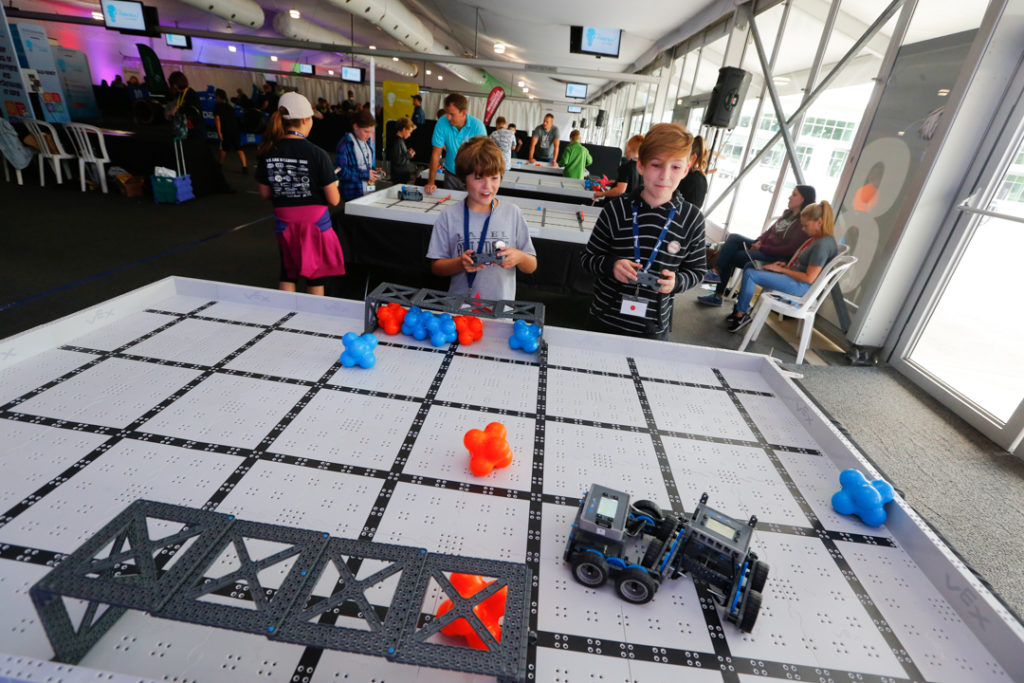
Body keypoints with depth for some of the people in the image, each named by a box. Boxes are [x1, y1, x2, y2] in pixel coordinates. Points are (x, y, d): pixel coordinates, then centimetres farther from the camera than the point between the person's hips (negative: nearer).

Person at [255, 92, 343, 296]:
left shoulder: (269, 152, -3)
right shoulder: (317, 154, -16)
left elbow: (265, 193, 5)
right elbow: (333, 200, -14)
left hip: (284, 221, 4)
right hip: (314, 221, -3)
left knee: (287, 272, 19)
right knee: (315, 274, 12)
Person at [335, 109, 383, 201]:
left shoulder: (368, 141, 11)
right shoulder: (345, 144, -13)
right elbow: (340, 172, -18)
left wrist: (374, 170, 2)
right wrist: (365, 174, -19)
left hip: (370, 193, 7)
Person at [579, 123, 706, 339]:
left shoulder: (692, 219, -6)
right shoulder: (617, 208, -9)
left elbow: (695, 270, 4)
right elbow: (587, 258, -3)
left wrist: (676, 281, -17)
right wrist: (610, 264, -23)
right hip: (606, 320, 0)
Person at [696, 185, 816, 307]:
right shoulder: (788, 214, 15)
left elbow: (789, 250, -20)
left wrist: (762, 247, -18)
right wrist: (759, 241, -3)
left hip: (776, 258, -9)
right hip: (763, 246, 9)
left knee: (731, 257, -20)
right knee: (734, 238, -11)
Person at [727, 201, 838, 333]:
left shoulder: (823, 244, -19)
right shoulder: (815, 237, 11)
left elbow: (809, 278, -22)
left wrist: (781, 269, -15)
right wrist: (785, 264, 4)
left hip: (800, 285, -11)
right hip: (792, 275, 11)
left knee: (750, 274, -20)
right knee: (749, 266, 9)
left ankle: (741, 314, -9)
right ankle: (743, 307, 9)